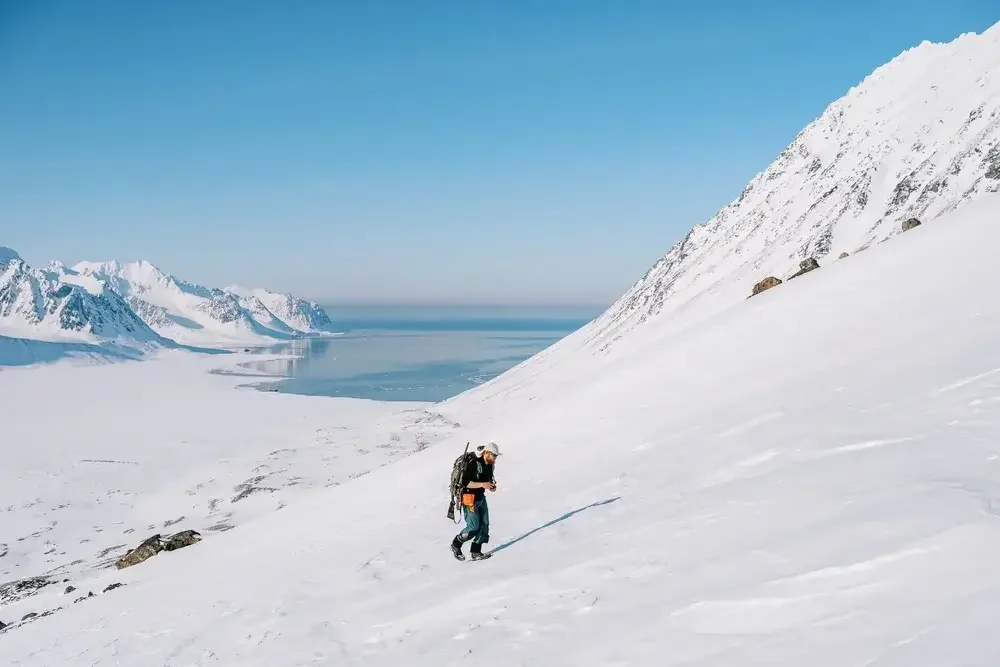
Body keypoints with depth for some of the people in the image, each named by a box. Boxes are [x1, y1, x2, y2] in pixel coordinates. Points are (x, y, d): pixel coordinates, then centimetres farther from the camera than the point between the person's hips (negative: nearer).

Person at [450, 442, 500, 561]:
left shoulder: (489, 465, 5)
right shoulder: (473, 463, -21)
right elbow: (465, 483, -23)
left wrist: (491, 486, -1)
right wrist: (482, 484, -28)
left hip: (481, 497, 8)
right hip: (470, 498, -8)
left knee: (484, 525, 2)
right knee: (473, 527, -8)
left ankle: (476, 552, 9)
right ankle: (456, 545, 14)